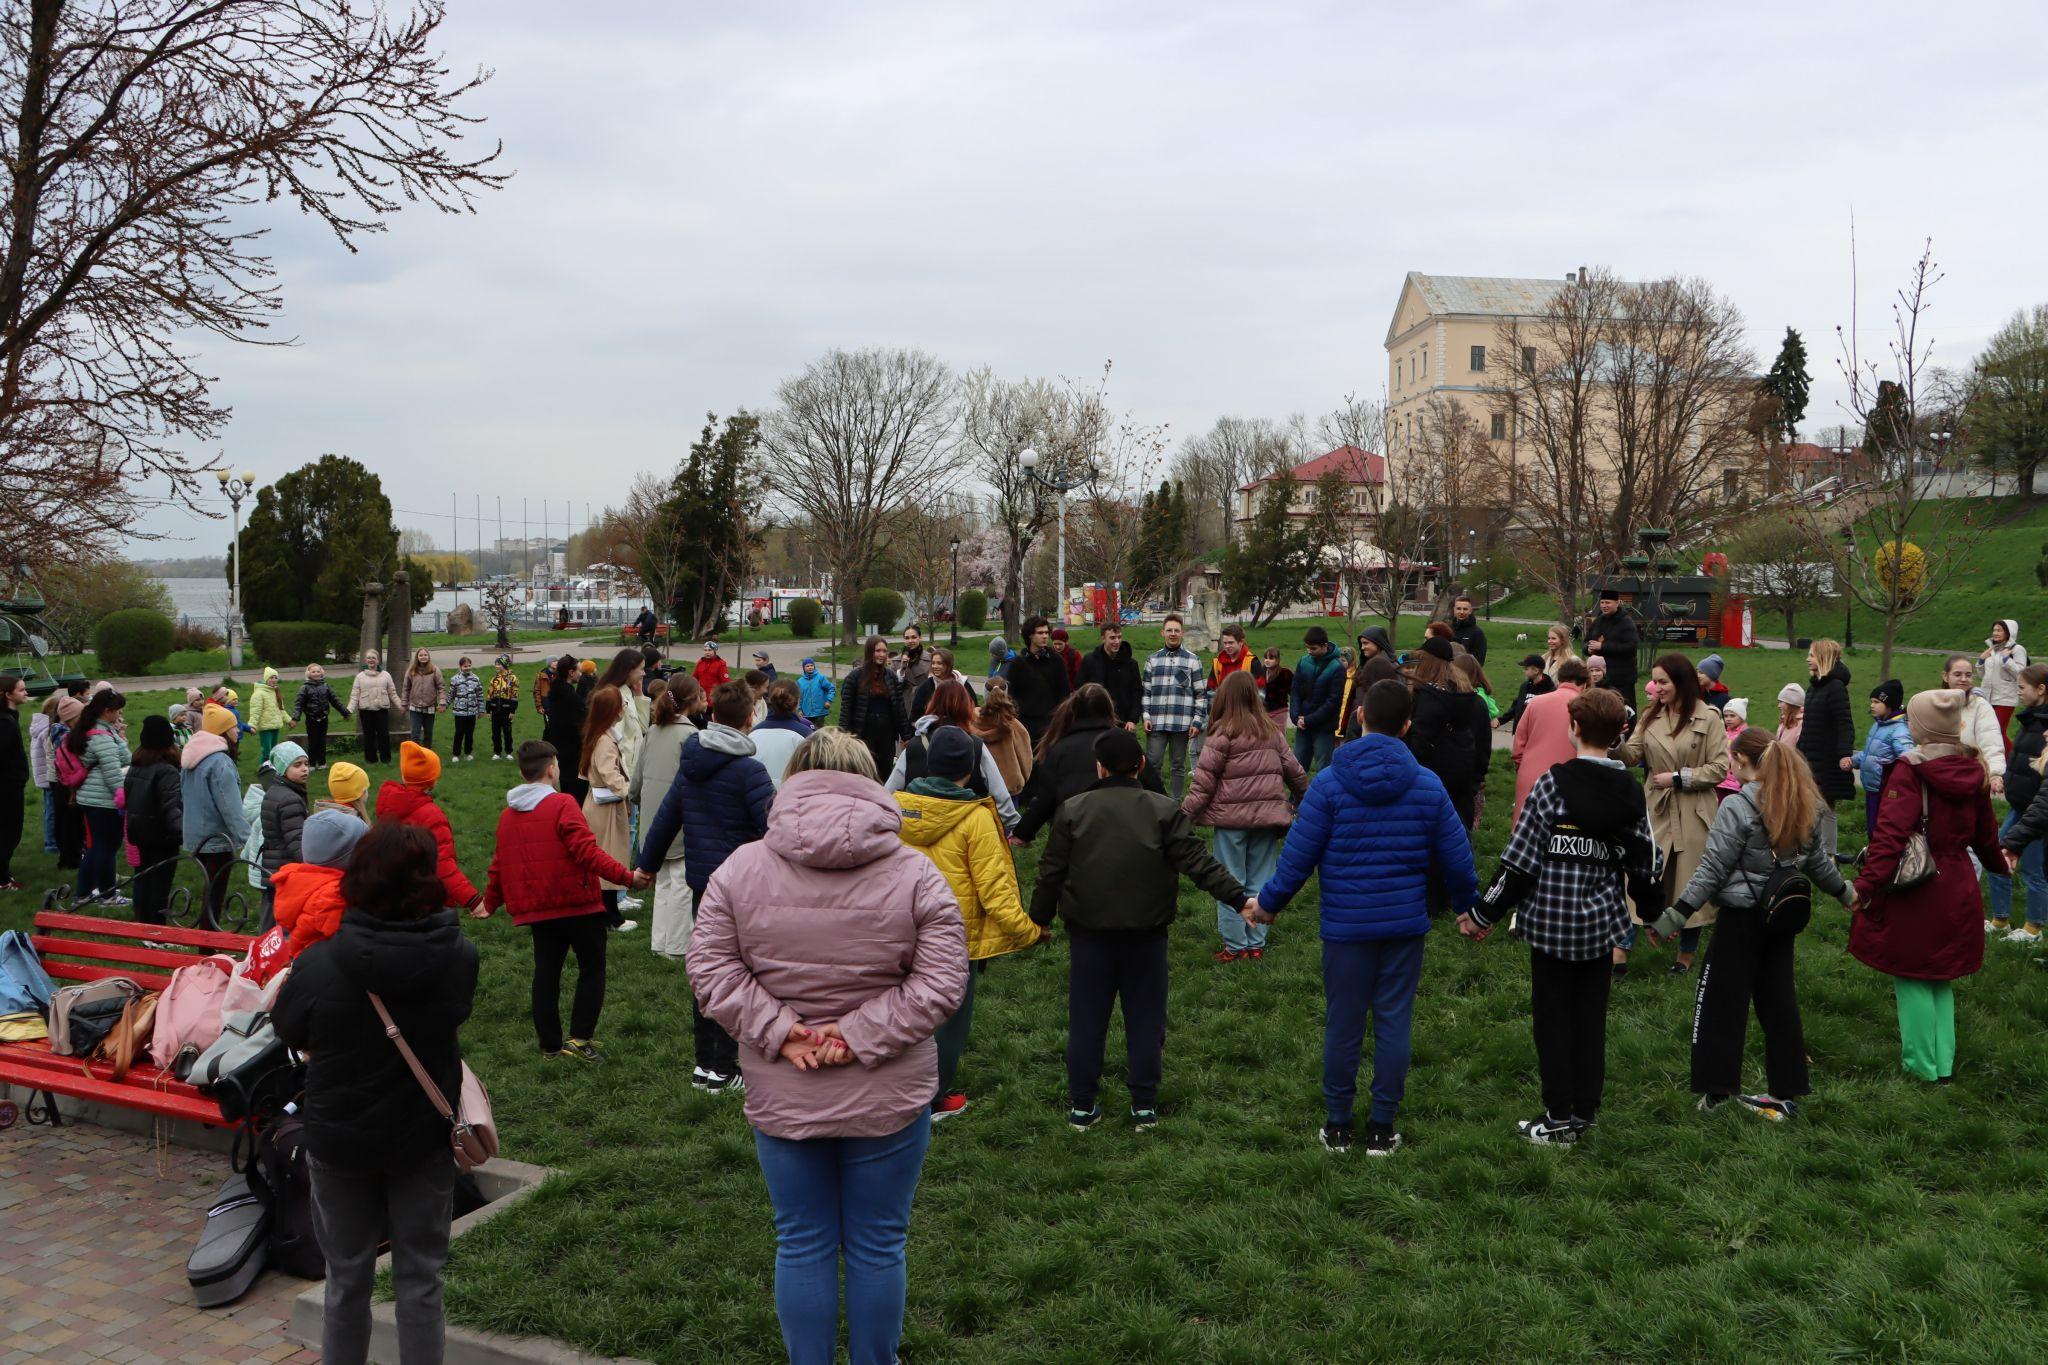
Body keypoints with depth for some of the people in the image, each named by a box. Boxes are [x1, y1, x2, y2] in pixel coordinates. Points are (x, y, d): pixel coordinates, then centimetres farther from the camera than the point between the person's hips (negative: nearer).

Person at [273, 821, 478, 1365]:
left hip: (339, 1138, 0)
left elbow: (289, 1034, -3)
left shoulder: (317, 965, -20)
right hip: (424, 1137, 0)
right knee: (420, 1278, 13)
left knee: (347, 1277, 17)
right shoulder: (460, 958, -17)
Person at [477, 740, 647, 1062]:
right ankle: (579, 1039, 0)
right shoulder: (562, 805, -13)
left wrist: (490, 903, 29)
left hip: (536, 910, 6)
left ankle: (550, 1044, 18)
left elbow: (499, 864, 15)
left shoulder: (507, 815, 8)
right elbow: (587, 851, -23)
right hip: (578, 904, -6)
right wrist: (626, 877, -25)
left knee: (546, 972, 13)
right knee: (592, 969, 6)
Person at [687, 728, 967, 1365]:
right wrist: (861, 1036, -14)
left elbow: (710, 969, -7)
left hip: (781, 1098, 1)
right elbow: (942, 983, -13)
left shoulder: (741, 869, -5)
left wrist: (779, 1031, -10)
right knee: (878, 1246, 15)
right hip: (888, 1098, -1)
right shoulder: (916, 873, -9)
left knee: (802, 1246, 17)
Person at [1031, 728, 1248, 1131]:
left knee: (1086, 1019, 9)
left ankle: (1081, 1106, 16)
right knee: (1145, 1019, 10)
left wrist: (1039, 918, 13)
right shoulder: (1165, 810, -6)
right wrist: (1240, 897, -6)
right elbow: (1199, 863, -10)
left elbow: (1051, 873, 0)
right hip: (1146, 933, 0)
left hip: (1089, 934, 0)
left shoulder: (1072, 811, -3)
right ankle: (1144, 1107, 15)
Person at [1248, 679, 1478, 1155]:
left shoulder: (1329, 783, -9)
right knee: (1393, 1025, 9)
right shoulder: (1427, 785, -3)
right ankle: (1382, 1128, 17)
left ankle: (1338, 1125, 21)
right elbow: (1456, 861, 2)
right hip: (1406, 925, 1)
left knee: (1343, 1026, 10)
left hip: (1346, 924, -1)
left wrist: (1266, 904, 7)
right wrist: (1470, 906, 20)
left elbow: (1297, 858, -7)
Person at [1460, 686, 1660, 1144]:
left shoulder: (1553, 783, -14)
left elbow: (1520, 856, -14)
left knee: (1553, 1016, 6)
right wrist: (1653, 911, 26)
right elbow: (1644, 860, 8)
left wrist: (1484, 913, -5)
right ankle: (1586, 1110, 21)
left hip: (1551, 918, -4)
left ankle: (1560, 1116, 10)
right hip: (1602, 922, 4)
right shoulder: (1631, 792, 0)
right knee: (1591, 1016, 14)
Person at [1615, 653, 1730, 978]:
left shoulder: (1708, 719, -8)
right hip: (1655, 808, 3)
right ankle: (1622, 949, 6)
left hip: (1693, 814, -3)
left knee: (1691, 884, 9)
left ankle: (1686, 954, 24)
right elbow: (1632, 756, -1)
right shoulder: (1650, 716, 6)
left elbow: (1720, 768, -10)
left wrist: (1679, 778, -16)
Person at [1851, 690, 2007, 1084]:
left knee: (1912, 978, 6)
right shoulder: (1973, 771, 2)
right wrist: (1999, 862, 35)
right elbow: (1985, 832, 16)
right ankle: (1944, 1064, 22)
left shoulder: (1910, 771, -18)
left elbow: (1890, 835, -26)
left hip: (1915, 892, -6)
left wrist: (1866, 885, -27)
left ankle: (1921, 1065, 11)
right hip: (1959, 890, 6)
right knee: (1942, 978, 18)